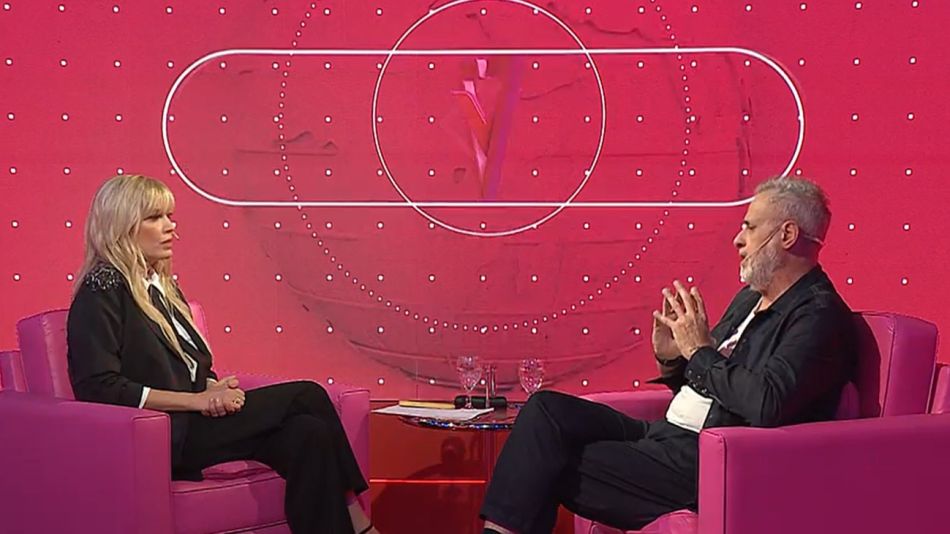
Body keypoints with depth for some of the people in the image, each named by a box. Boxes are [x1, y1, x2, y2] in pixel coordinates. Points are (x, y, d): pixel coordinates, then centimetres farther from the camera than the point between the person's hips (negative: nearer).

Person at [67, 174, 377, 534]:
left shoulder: (162, 285, 20)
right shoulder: (102, 290, -7)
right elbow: (98, 387, -17)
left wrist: (217, 389, -3)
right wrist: (198, 400, -17)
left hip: (190, 423, 8)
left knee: (308, 433, -20)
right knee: (308, 397, -14)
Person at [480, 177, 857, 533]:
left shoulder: (819, 316, -14)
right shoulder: (752, 298, 16)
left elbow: (766, 405, -29)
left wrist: (700, 352, -16)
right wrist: (671, 360, 0)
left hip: (705, 465, -10)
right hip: (664, 436, 10)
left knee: (555, 467, -15)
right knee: (547, 408, -3)